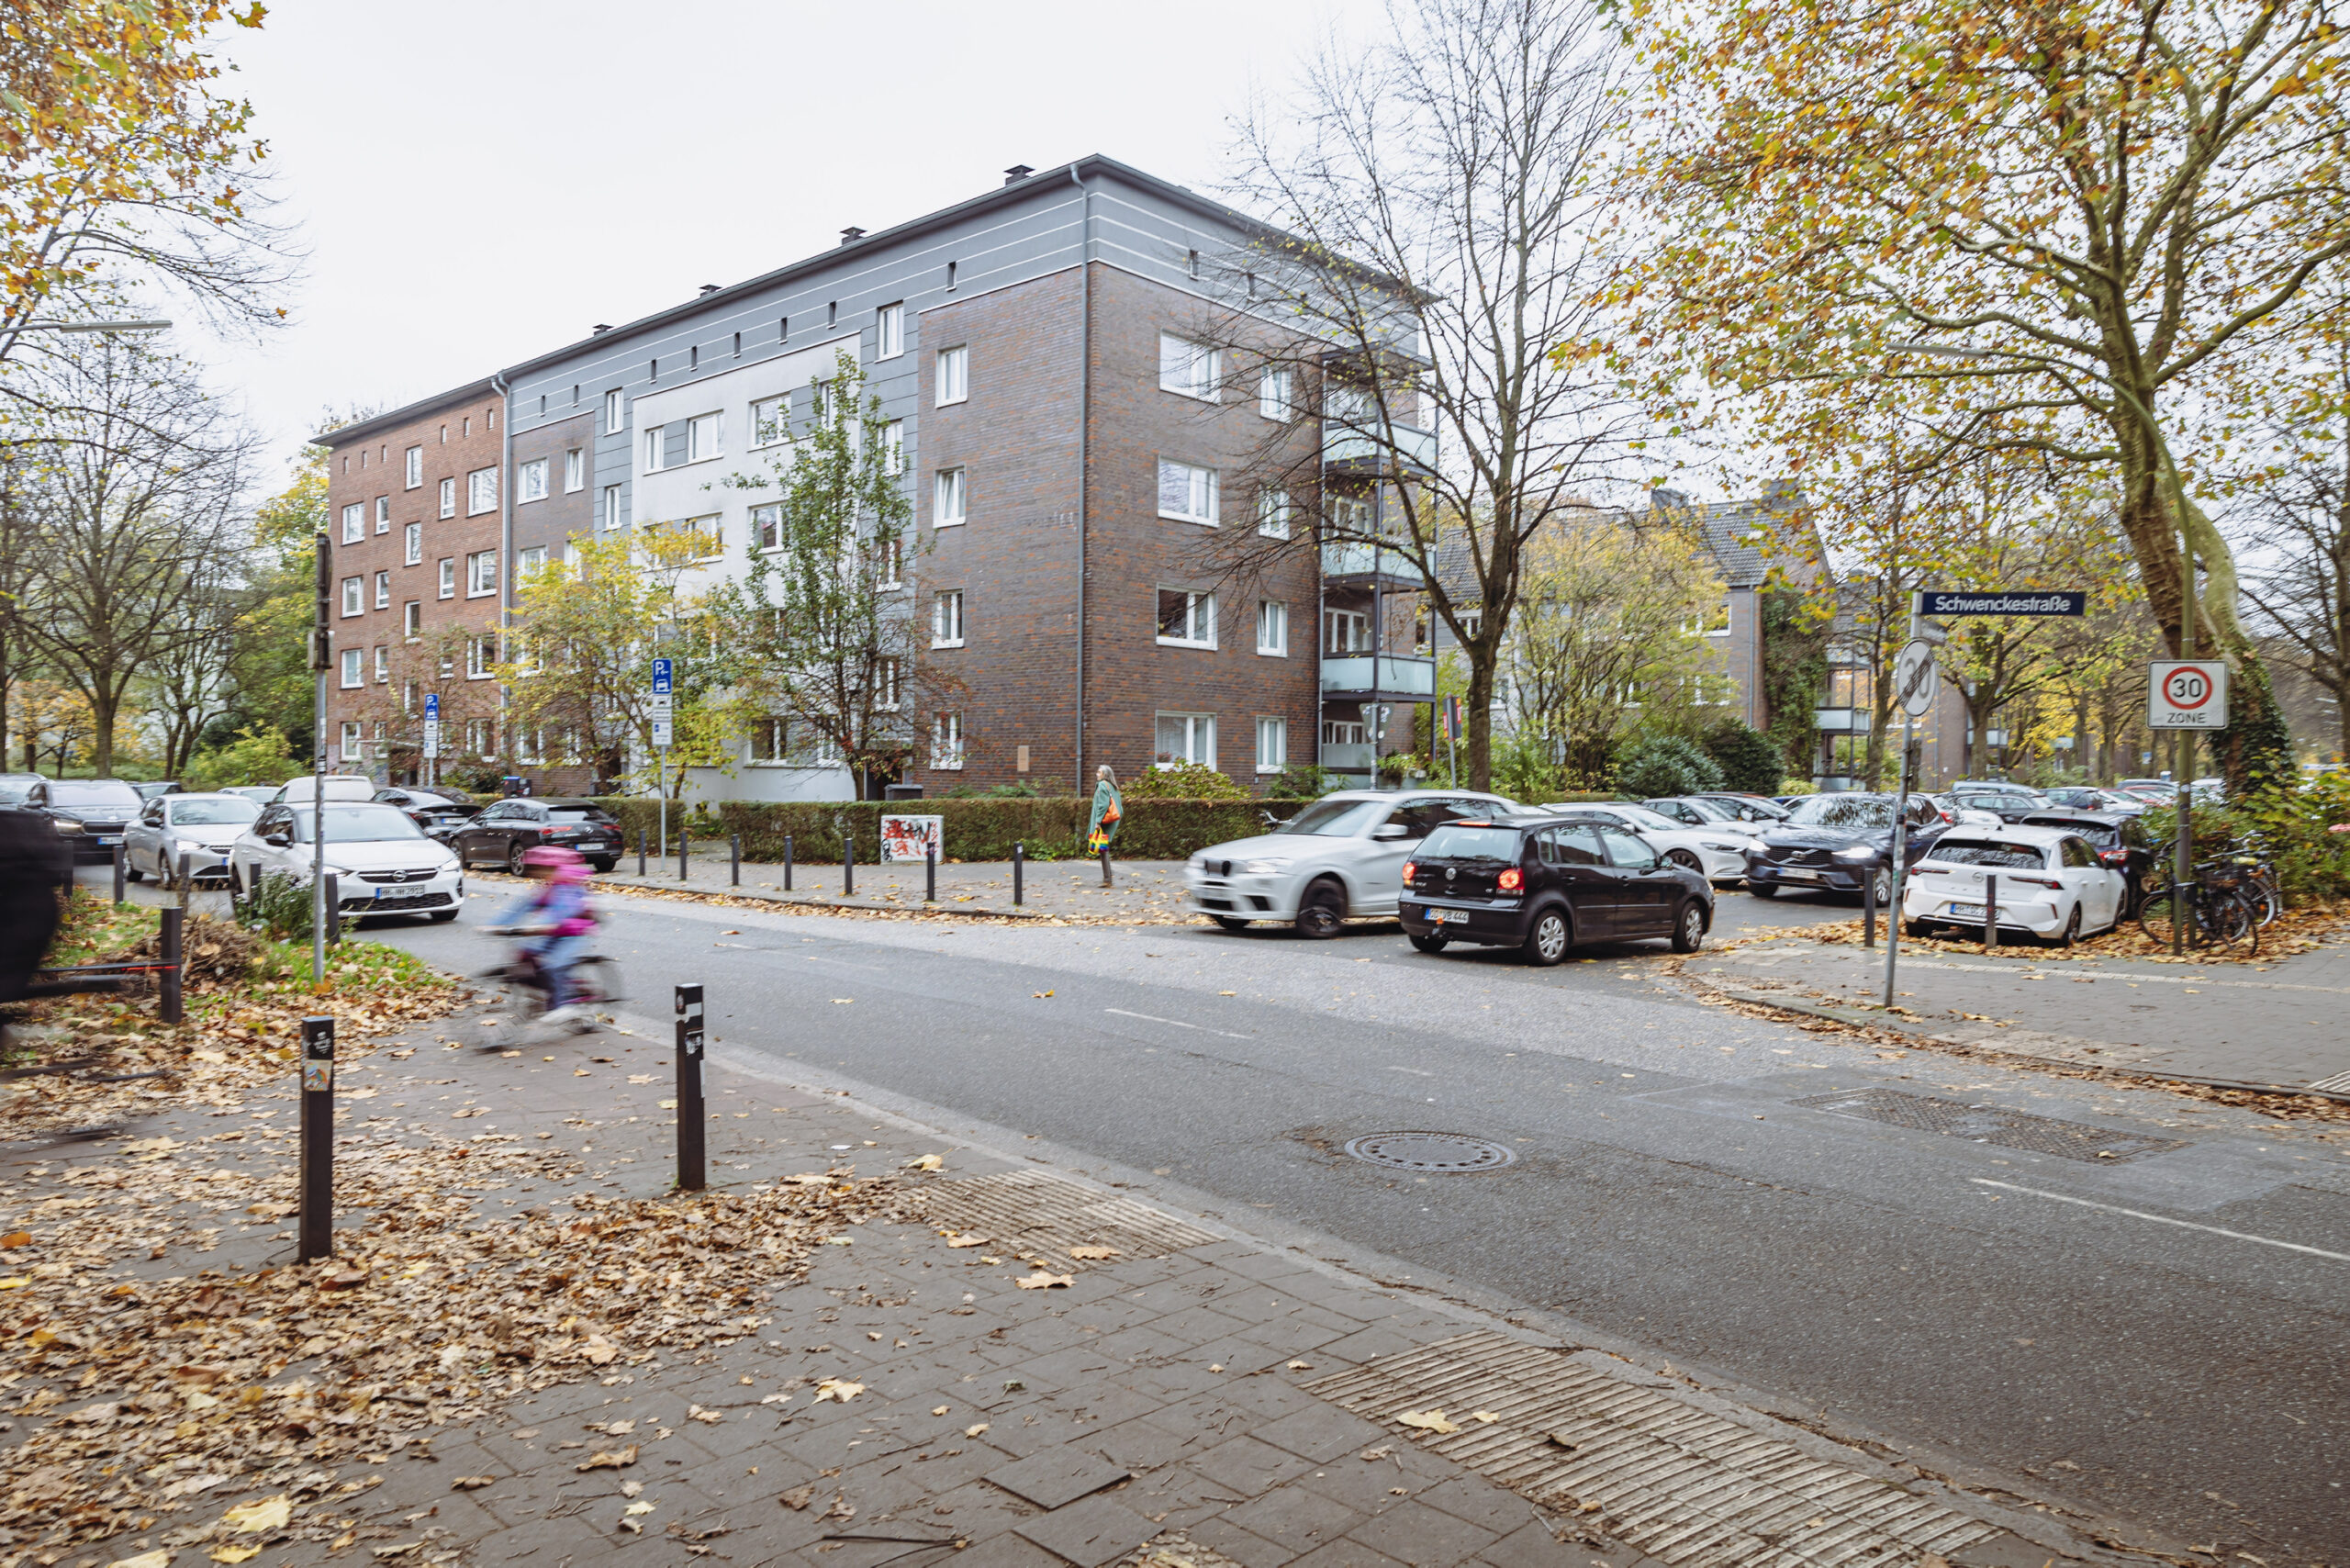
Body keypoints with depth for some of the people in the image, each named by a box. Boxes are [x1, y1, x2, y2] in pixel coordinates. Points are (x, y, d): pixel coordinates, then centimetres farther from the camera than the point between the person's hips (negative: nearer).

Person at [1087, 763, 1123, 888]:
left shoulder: (1102, 785, -9)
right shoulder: (1113, 787, 16)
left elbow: (1103, 804, -18)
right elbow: (1119, 805, 17)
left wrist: (1098, 821, -20)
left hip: (1104, 822, -9)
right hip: (1112, 822, 9)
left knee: (1103, 850, -7)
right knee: (1105, 849, 14)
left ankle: (1107, 879, -9)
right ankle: (1108, 877, 14)